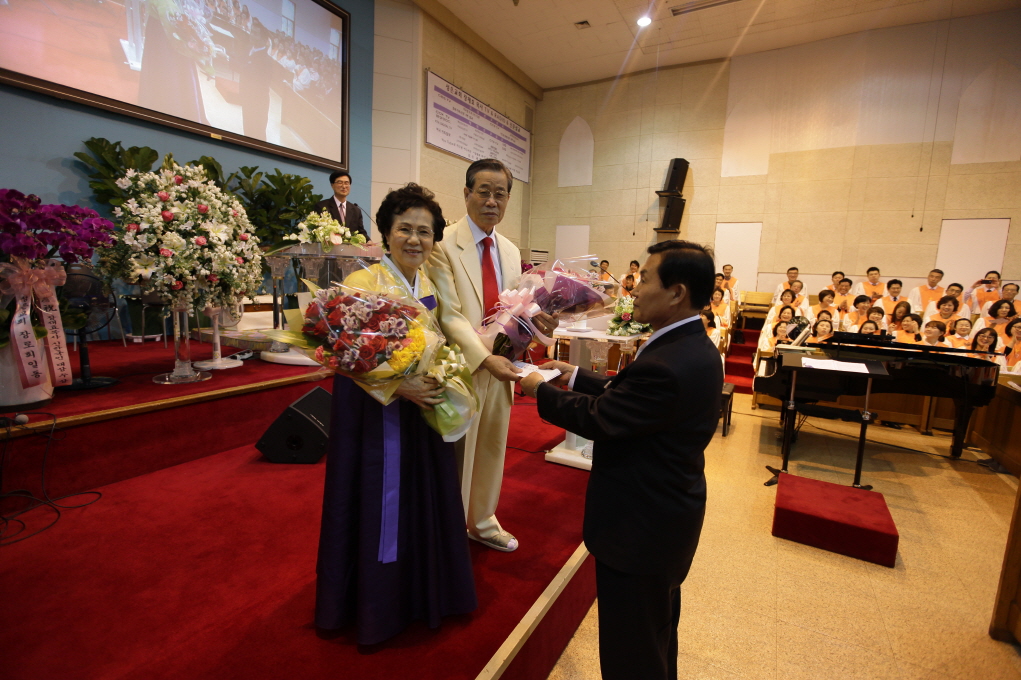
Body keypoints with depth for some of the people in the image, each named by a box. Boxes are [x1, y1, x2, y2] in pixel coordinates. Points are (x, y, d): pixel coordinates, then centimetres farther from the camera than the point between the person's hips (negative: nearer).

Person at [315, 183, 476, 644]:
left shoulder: (433, 285, 6)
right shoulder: (361, 283, -11)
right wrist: (400, 386, -28)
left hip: (426, 408, 5)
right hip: (375, 411, -5)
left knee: (425, 498, 14)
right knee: (378, 503, 7)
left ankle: (424, 592, 38)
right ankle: (376, 604, 32)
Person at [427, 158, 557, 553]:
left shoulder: (511, 251, 12)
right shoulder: (444, 246, -12)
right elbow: (449, 315, -19)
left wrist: (535, 317, -8)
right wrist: (484, 358, -30)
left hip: (501, 366, 7)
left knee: (492, 448, 19)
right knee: (456, 452, 8)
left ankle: (482, 521, 42)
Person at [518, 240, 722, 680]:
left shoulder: (667, 365, -33)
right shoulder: (692, 346, -1)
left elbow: (597, 419, -23)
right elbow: (623, 395, 5)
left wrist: (540, 390, -9)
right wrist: (577, 377, 8)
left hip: (640, 528, -10)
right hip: (667, 513, 10)